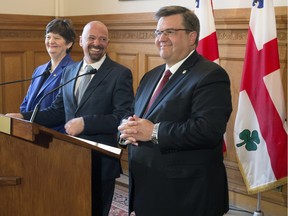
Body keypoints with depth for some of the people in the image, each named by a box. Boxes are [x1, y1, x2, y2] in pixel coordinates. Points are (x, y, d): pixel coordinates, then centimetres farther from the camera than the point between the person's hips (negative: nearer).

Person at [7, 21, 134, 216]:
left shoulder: (120, 74, -9)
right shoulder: (69, 71, 9)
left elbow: (123, 118, -17)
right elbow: (57, 111, 12)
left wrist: (85, 122, -26)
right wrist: (24, 117, -2)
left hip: (100, 161, -5)